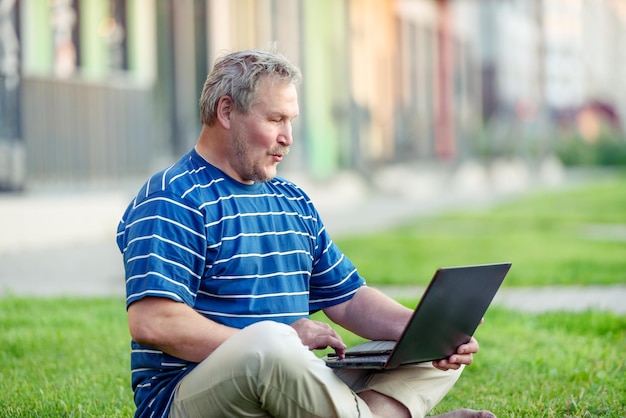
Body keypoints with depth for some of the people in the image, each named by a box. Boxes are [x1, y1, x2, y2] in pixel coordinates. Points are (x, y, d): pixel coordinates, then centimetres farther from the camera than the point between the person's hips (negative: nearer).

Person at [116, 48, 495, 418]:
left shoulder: (294, 202, 20)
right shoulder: (174, 201, -8)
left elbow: (348, 299, 19)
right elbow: (151, 322, -20)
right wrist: (274, 344, -18)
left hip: (284, 385, 8)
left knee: (438, 356, 0)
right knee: (266, 340, -40)